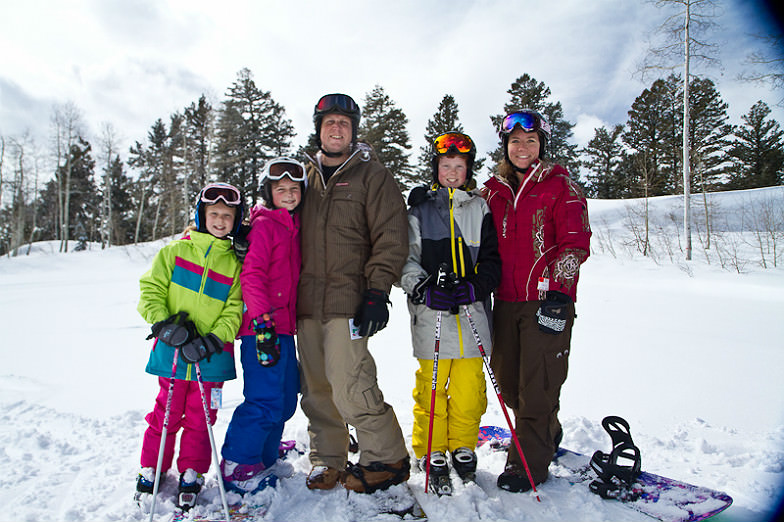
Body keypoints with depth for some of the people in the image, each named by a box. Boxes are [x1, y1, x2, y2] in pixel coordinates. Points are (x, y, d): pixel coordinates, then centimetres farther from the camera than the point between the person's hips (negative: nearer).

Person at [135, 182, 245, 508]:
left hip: (211, 357, 1)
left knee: (200, 417, 9)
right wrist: (162, 322, -12)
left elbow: (234, 309, 2)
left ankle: (191, 474, 26)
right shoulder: (175, 250, 4)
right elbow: (151, 289, 3)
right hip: (171, 351, 0)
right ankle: (151, 468, 31)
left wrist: (215, 338, -12)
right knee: (167, 413, 10)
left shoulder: (234, 263, 5)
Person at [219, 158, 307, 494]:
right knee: (265, 400, -7)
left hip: (284, 327, 9)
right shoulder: (264, 224, -8)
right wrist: (262, 323, -22)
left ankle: (263, 459, 30)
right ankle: (237, 466, 11)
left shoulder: (295, 226, 16)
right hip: (263, 327, -9)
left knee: (286, 398, 15)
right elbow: (251, 275, -16)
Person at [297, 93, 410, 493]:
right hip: (306, 302, 6)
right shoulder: (305, 176, 18)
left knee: (349, 386, -10)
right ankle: (328, 460, 26)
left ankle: (386, 460, 10)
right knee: (316, 388, 9)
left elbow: (391, 239, -5)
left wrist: (377, 292, -12)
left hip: (347, 300, -5)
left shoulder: (373, 176, 2)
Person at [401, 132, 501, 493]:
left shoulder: (480, 209, 11)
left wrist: (474, 287, -10)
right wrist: (424, 289, -13)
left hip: (472, 310, 1)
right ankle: (432, 453, 21)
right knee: (431, 383, 3)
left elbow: (492, 258, 8)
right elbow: (405, 259, 4)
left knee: (469, 385, 6)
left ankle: (463, 448, 28)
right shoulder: (420, 208, 8)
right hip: (431, 313, -1)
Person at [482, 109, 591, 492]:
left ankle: (530, 463, 14)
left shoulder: (560, 186, -1)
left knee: (537, 382, -3)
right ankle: (548, 433, 38)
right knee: (506, 378, 12)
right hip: (506, 301, 5)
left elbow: (575, 243, -7)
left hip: (548, 300, -5)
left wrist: (556, 292, -15)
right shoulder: (493, 190, 12)